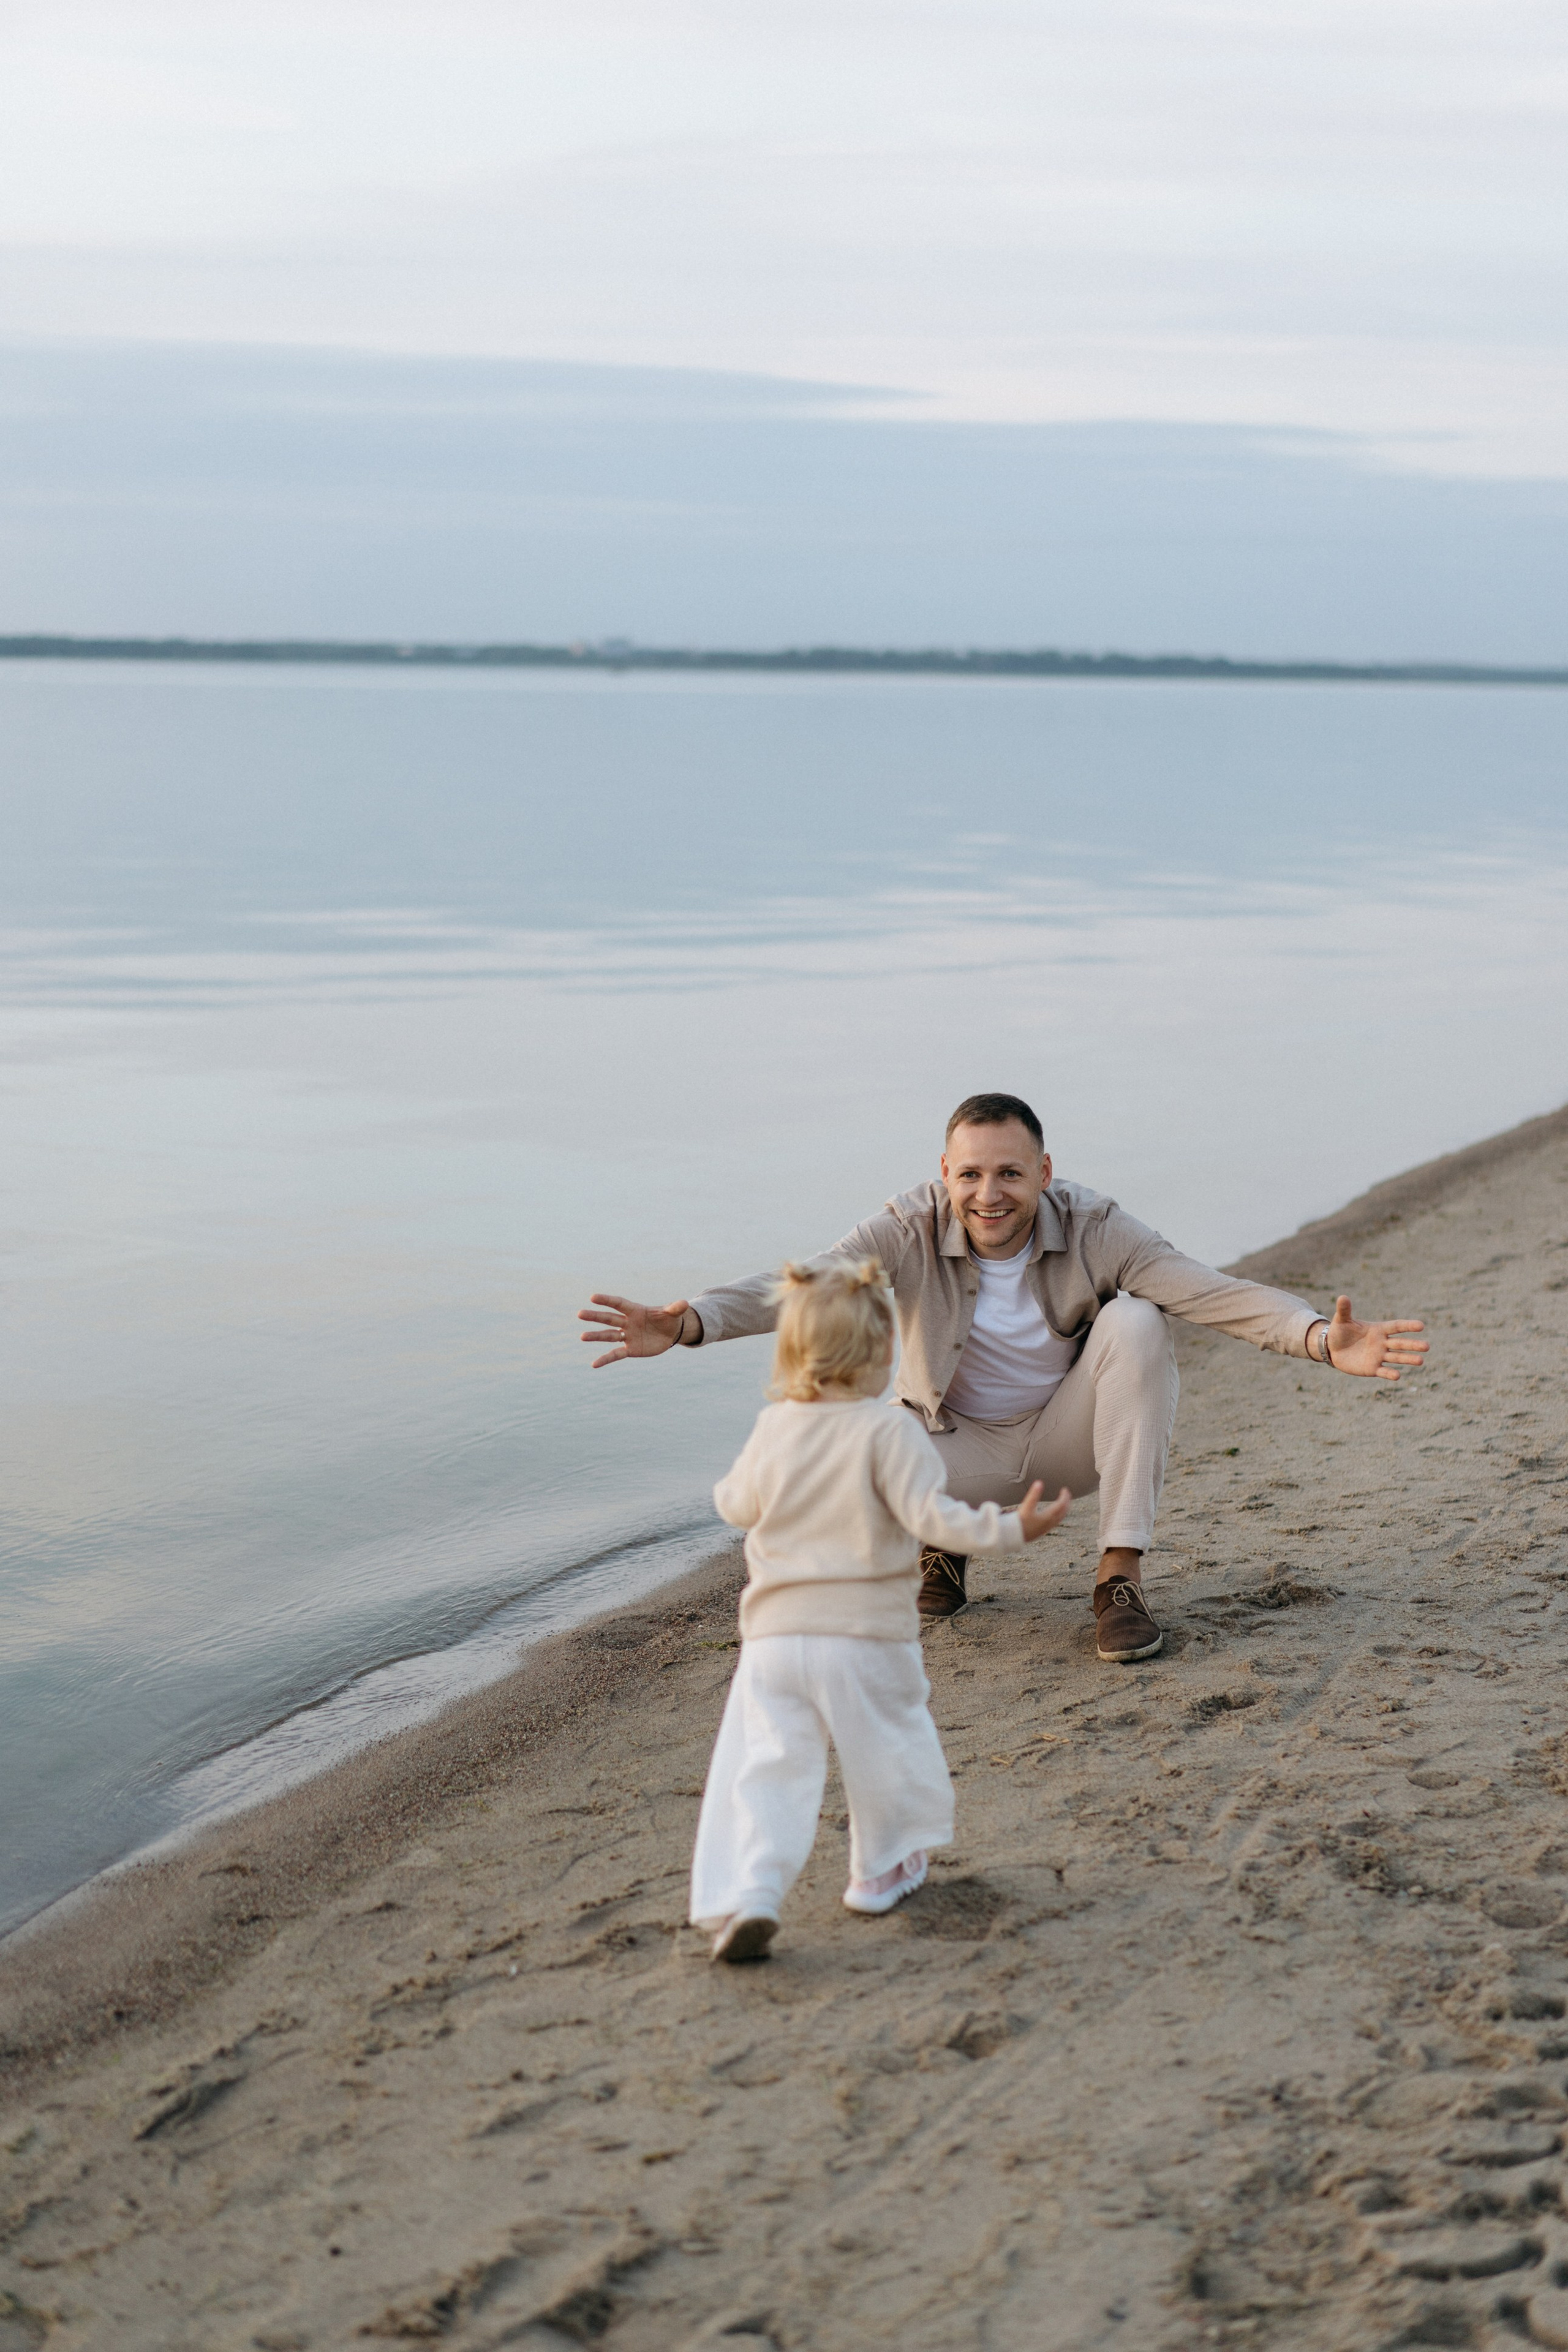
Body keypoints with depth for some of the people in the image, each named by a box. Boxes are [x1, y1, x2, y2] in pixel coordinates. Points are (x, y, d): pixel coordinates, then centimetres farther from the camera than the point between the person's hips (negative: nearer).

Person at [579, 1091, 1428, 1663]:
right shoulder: (913, 1230, -19)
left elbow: (1215, 1292, -28)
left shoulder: (1094, 1231, -19)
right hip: (960, 1448, 0)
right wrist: (688, 1325, -46)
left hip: (1069, 1436, 0)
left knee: (1134, 1320, -28)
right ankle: (943, 1536, 9)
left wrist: (1323, 1339, -45)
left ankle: (1121, 1576, -22)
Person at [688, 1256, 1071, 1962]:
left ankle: (743, 1894, -14)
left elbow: (735, 1505, 17)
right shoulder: (888, 1432, -10)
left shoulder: (773, 1430, 3)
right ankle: (881, 1870, 34)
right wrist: (1010, 1529, -9)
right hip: (868, 1637, -2)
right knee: (887, 1750, 20)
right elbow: (929, 1516, -17)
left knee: (764, 1768, 0)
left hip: (775, 1636, 3)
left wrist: (734, 1488, 39)